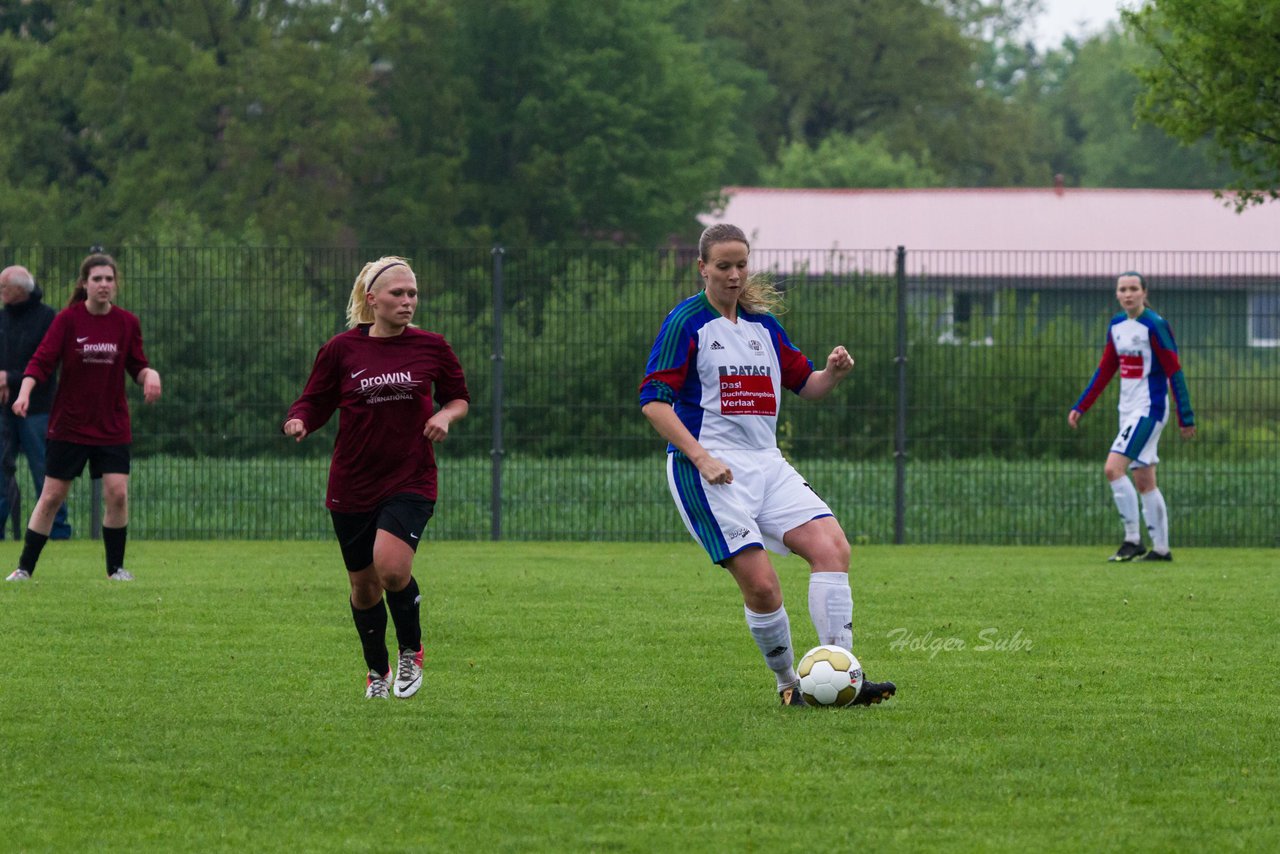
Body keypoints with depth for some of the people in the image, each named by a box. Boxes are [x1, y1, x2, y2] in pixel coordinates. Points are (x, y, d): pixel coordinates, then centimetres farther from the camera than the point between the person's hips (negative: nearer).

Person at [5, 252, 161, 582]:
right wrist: (25, 392, -27)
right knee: (51, 496, 1)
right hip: (69, 426, -2)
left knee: (117, 493, -10)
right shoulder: (67, 319, -7)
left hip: (113, 427, 2)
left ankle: (116, 567, 8)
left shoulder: (127, 323, 1)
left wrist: (150, 374, -14)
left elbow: (137, 365, 9)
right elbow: (42, 361, -10)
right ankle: (25, 567, 12)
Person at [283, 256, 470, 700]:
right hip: (352, 486, 2)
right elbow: (315, 402, 4)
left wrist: (446, 415, -9)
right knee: (363, 584, 10)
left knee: (392, 567, -24)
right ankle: (377, 671, 34)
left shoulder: (431, 348, 0)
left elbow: (458, 397, 13)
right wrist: (298, 422, -18)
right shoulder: (342, 349, -2)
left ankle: (411, 651, 3)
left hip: (409, 481, -2)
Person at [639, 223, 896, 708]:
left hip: (766, 463, 6)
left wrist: (833, 373, -1)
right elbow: (653, 399, -10)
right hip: (708, 469, -6)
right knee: (761, 586, -16)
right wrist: (700, 457, -19)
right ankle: (788, 683, 4)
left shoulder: (763, 323, 15)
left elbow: (805, 385, 23)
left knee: (832, 547, -12)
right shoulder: (686, 322, -4)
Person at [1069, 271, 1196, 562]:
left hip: (1149, 409, -8)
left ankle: (1133, 540, -12)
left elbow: (1174, 372, -12)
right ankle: (1161, 548, 14)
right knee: (1144, 482, 9)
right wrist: (1080, 407, 15)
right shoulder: (1116, 325, 9)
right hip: (1128, 410, 8)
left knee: (1113, 468, -18)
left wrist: (1186, 417, -13)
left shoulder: (1155, 326, -13)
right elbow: (1105, 370, 17)